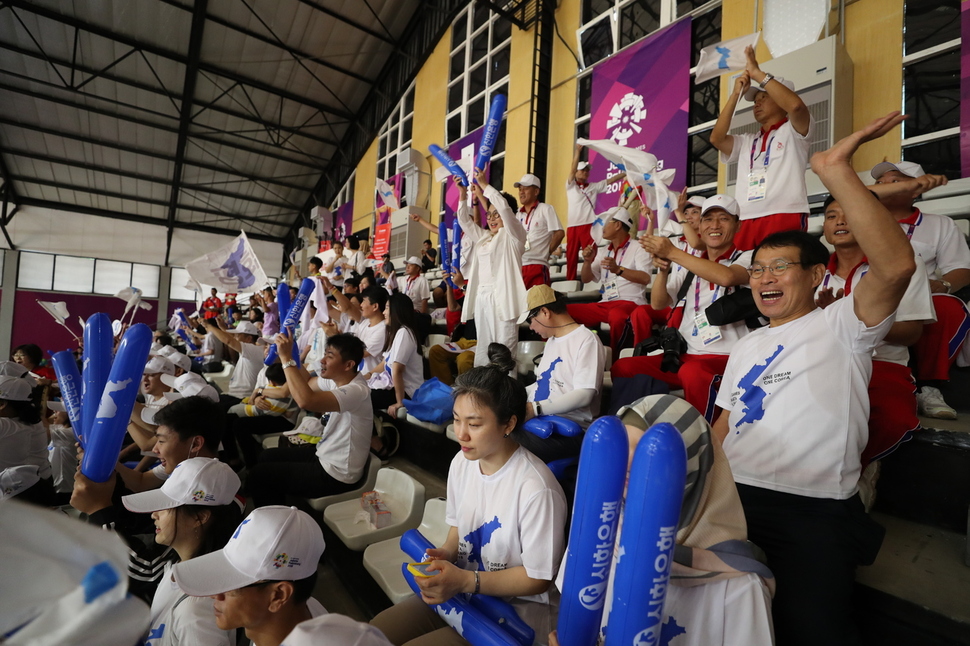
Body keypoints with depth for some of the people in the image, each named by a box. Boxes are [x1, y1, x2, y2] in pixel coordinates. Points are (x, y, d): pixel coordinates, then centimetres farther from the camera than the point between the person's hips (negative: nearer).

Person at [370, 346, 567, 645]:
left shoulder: (536, 489, -29)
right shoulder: (461, 463, -5)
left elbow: (538, 578, -18)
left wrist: (465, 581, -24)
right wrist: (446, 554, -11)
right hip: (460, 587, 6)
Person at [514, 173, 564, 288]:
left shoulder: (545, 209, 1)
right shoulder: (517, 213, 17)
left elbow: (559, 233, -4)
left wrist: (546, 252, -1)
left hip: (537, 266, -5)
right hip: (517, 265, 5)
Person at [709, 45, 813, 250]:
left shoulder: (793, 131, 14)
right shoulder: (747, 142, 27)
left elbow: (796, 105, -8)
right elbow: (716, 139, 10)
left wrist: (757, 73, 0)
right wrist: (736, 94, 10)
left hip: (785, 218, -4)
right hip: (746, 222, 4)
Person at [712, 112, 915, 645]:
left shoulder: (840, 327, 1)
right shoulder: (746, 345, 19)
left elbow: (896, 265, -20)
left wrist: (835, 170, -20)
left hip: (811, 511, -5)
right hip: (730, 496, 5)